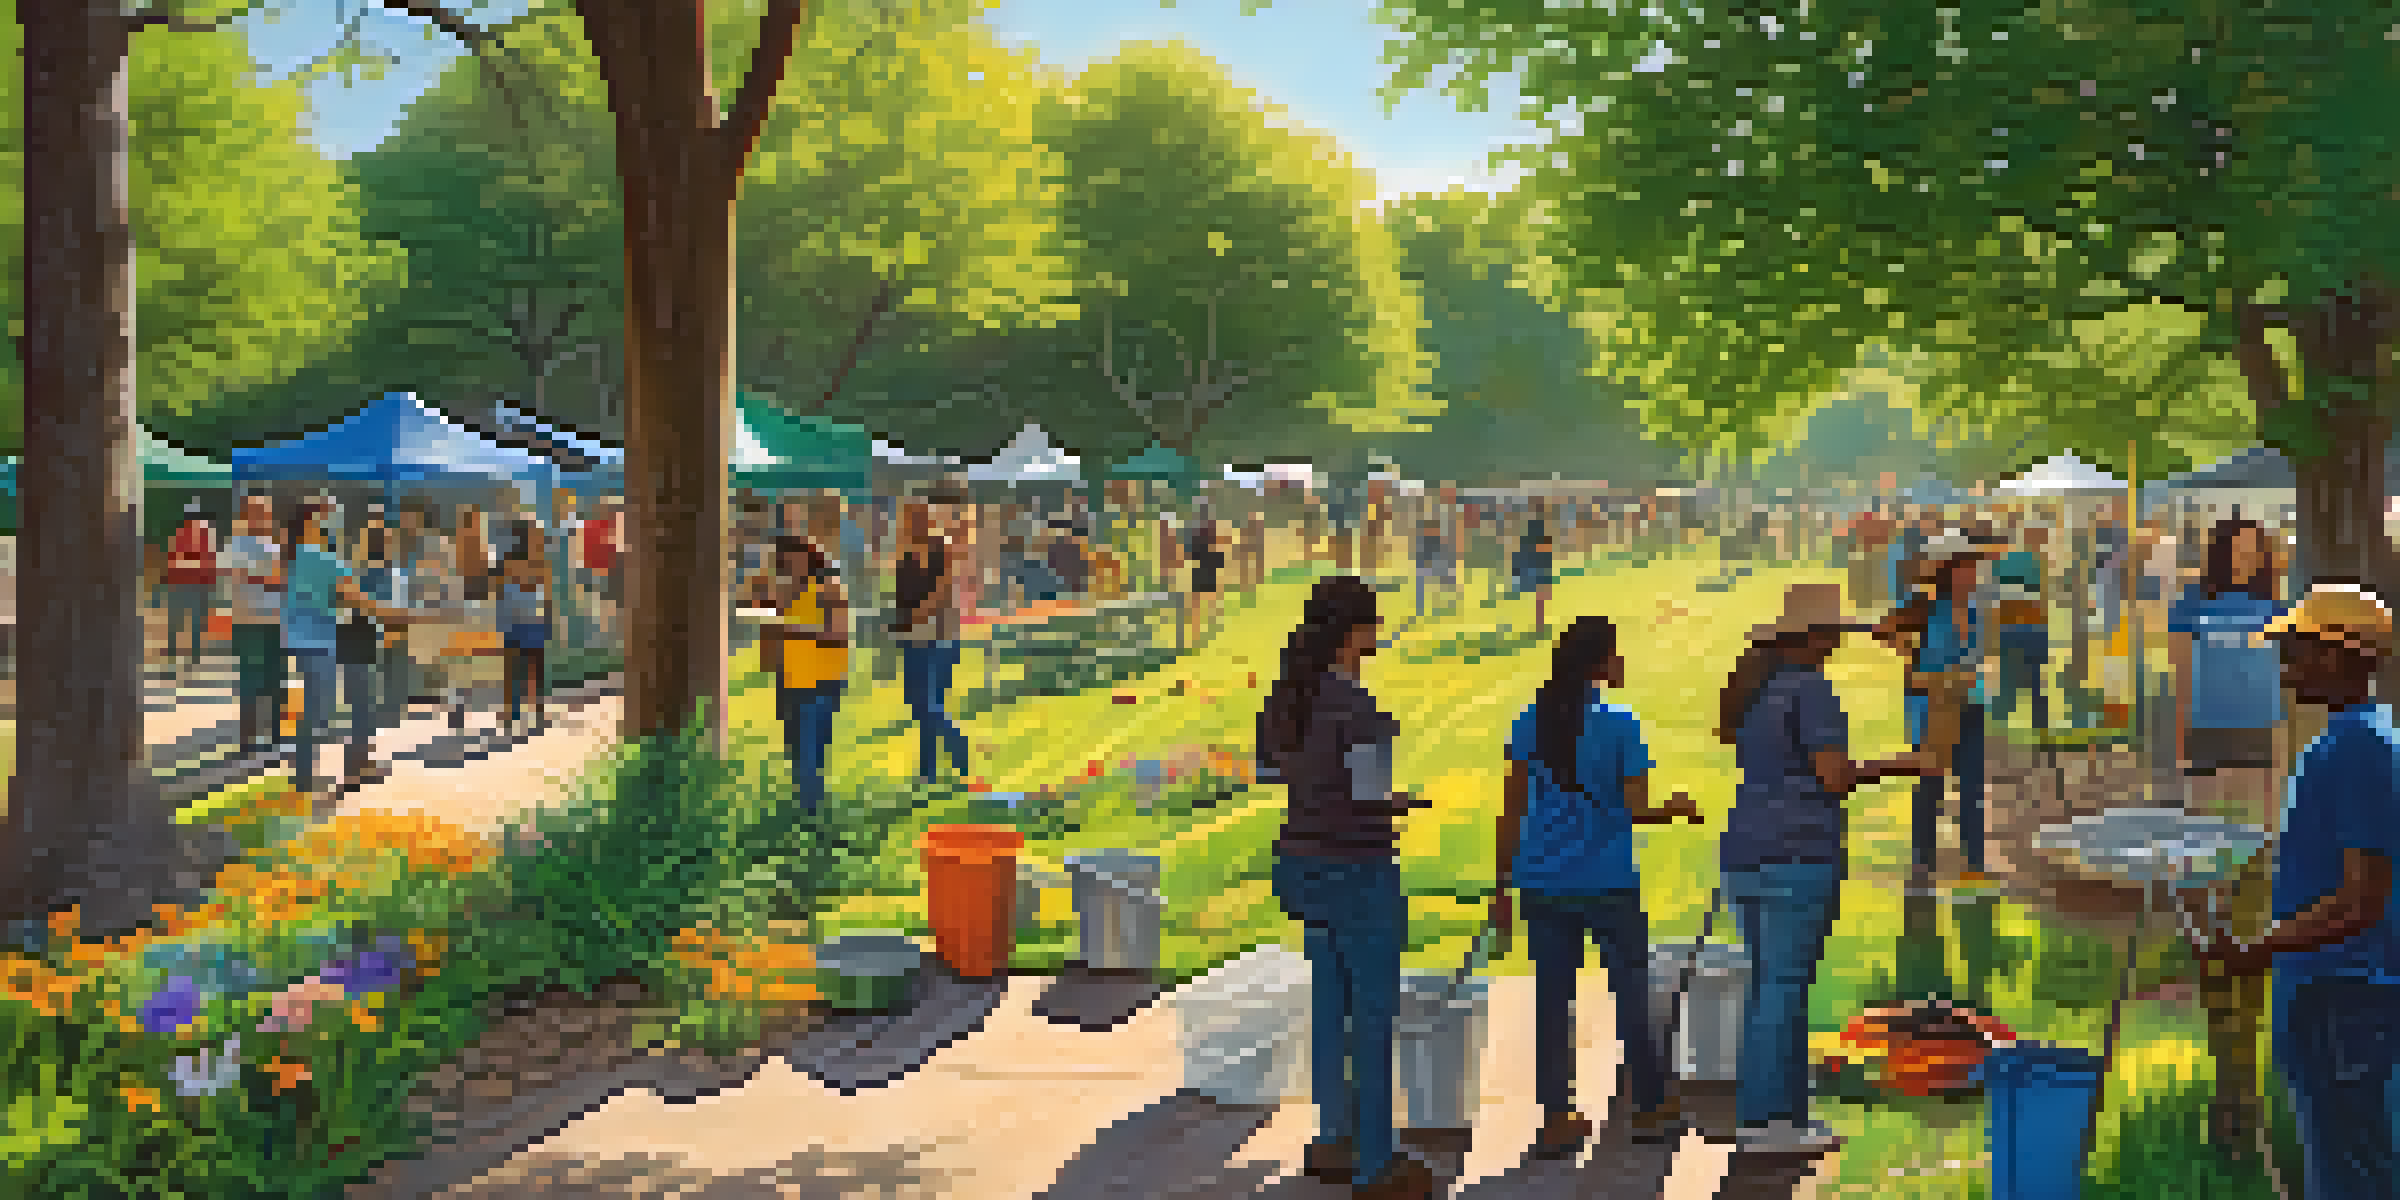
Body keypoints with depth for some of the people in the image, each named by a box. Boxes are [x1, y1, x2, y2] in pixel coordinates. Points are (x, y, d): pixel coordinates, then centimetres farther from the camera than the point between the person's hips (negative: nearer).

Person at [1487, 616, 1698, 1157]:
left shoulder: (1530, 721, 0)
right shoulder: (1621, 725, -12)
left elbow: (1511, 809, -1)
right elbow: (1637, 809, -12)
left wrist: (1502, 886, 5)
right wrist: (1678, 808, 10)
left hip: (1543, 883, 3)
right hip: (1608, 884, -3)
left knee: (1552, 1001, 8)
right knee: (1631, 995, 14)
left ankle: (1556, 1123, 12)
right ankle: (1651, 1110, 26)